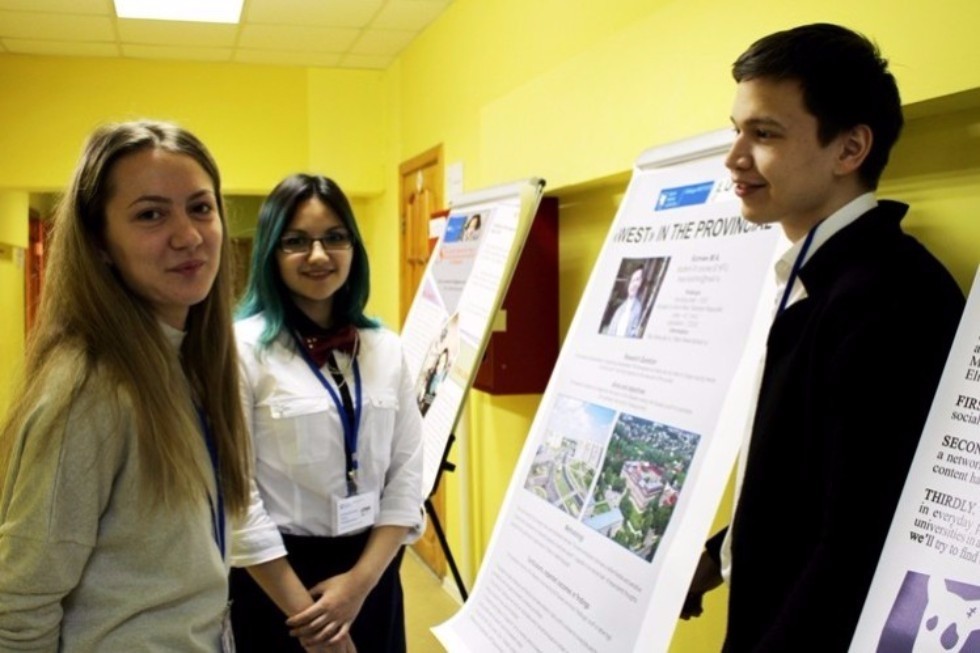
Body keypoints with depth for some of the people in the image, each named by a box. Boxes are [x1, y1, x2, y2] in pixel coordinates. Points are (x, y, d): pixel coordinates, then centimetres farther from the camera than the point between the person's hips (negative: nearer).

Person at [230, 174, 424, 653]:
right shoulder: (243, 348, -11)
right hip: (276, 578, -4)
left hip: (372, 571, 4)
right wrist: (303, 609, -14)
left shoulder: (386, 348, 4)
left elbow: (407, 471, 2)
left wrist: (361, 579, -8)